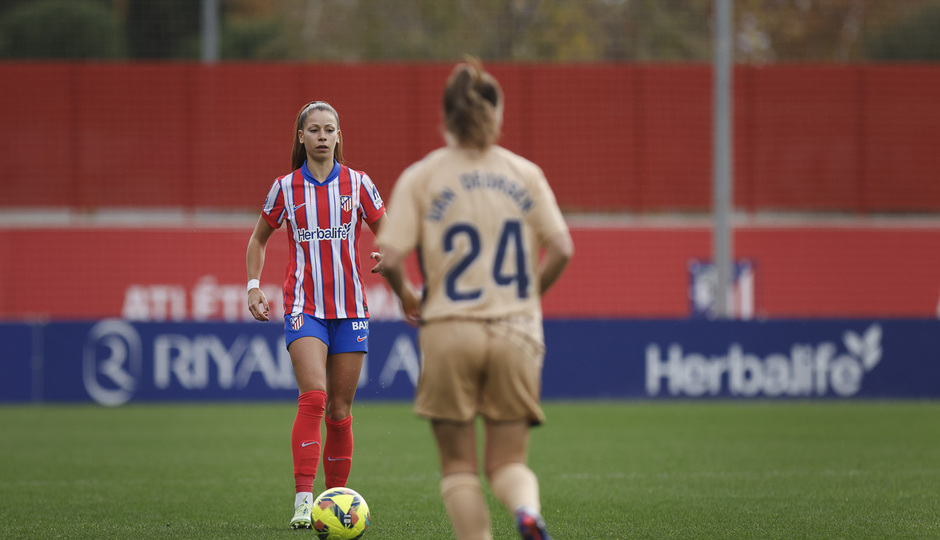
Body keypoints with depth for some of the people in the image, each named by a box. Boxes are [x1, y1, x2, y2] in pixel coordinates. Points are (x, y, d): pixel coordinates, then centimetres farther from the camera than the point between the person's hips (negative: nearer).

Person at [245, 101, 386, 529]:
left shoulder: (358, 184, 3)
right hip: (304, 307, -2)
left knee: (339, 410, 6)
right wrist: (253, 285, 4)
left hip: (350, 308, 2)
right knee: (313, 397, -20)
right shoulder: (285, 188, 3)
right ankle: (303, 499, -25)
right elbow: (259, 239, 16)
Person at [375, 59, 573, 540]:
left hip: (449, 331, -2)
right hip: (516, 333, 2)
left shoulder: (421, 178, -1)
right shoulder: (525, 174, 5)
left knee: (458, 465, 10)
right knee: (508, 461, 7)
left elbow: (389, 257, -9)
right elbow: (561, 248, 0)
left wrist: (407, 296, 11)